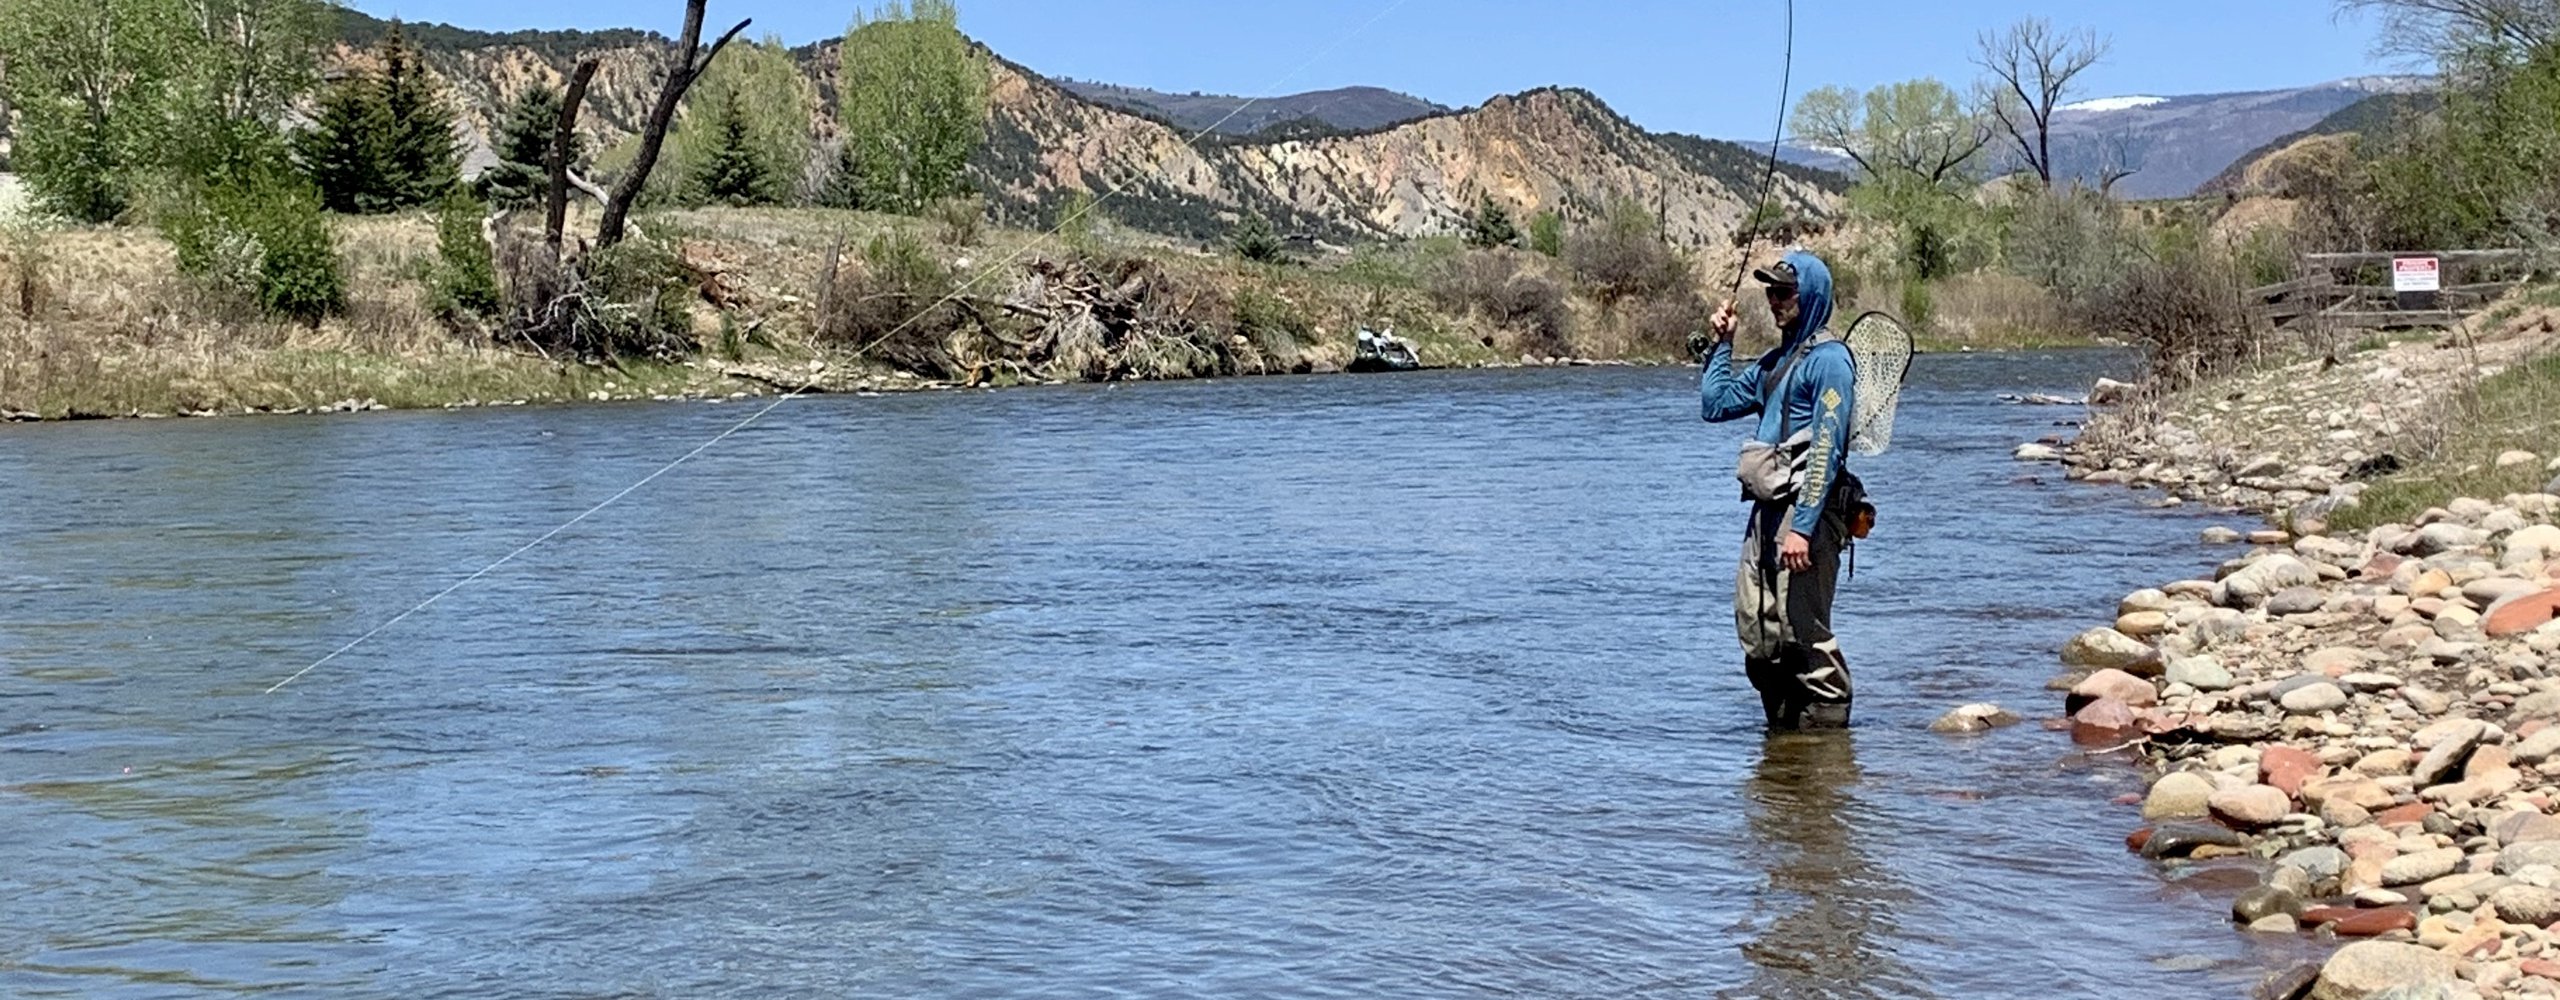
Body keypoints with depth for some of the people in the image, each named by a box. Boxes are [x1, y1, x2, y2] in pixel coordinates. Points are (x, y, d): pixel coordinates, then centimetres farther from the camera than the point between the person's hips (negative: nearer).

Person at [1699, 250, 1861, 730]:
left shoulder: (1829, 359, -8)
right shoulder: (1775, 361, 19)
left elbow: (1826, 450, -16)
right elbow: (1714, 405, 27)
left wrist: (1802, 527, -22)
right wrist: (1722, 344, 20)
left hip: (1806, 509, -9)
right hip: (1768, 510, 9)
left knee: (1803, 629, -7)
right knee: (1756, 632, 10)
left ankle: (1827, 727, 1)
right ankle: (1783, 726, 20)